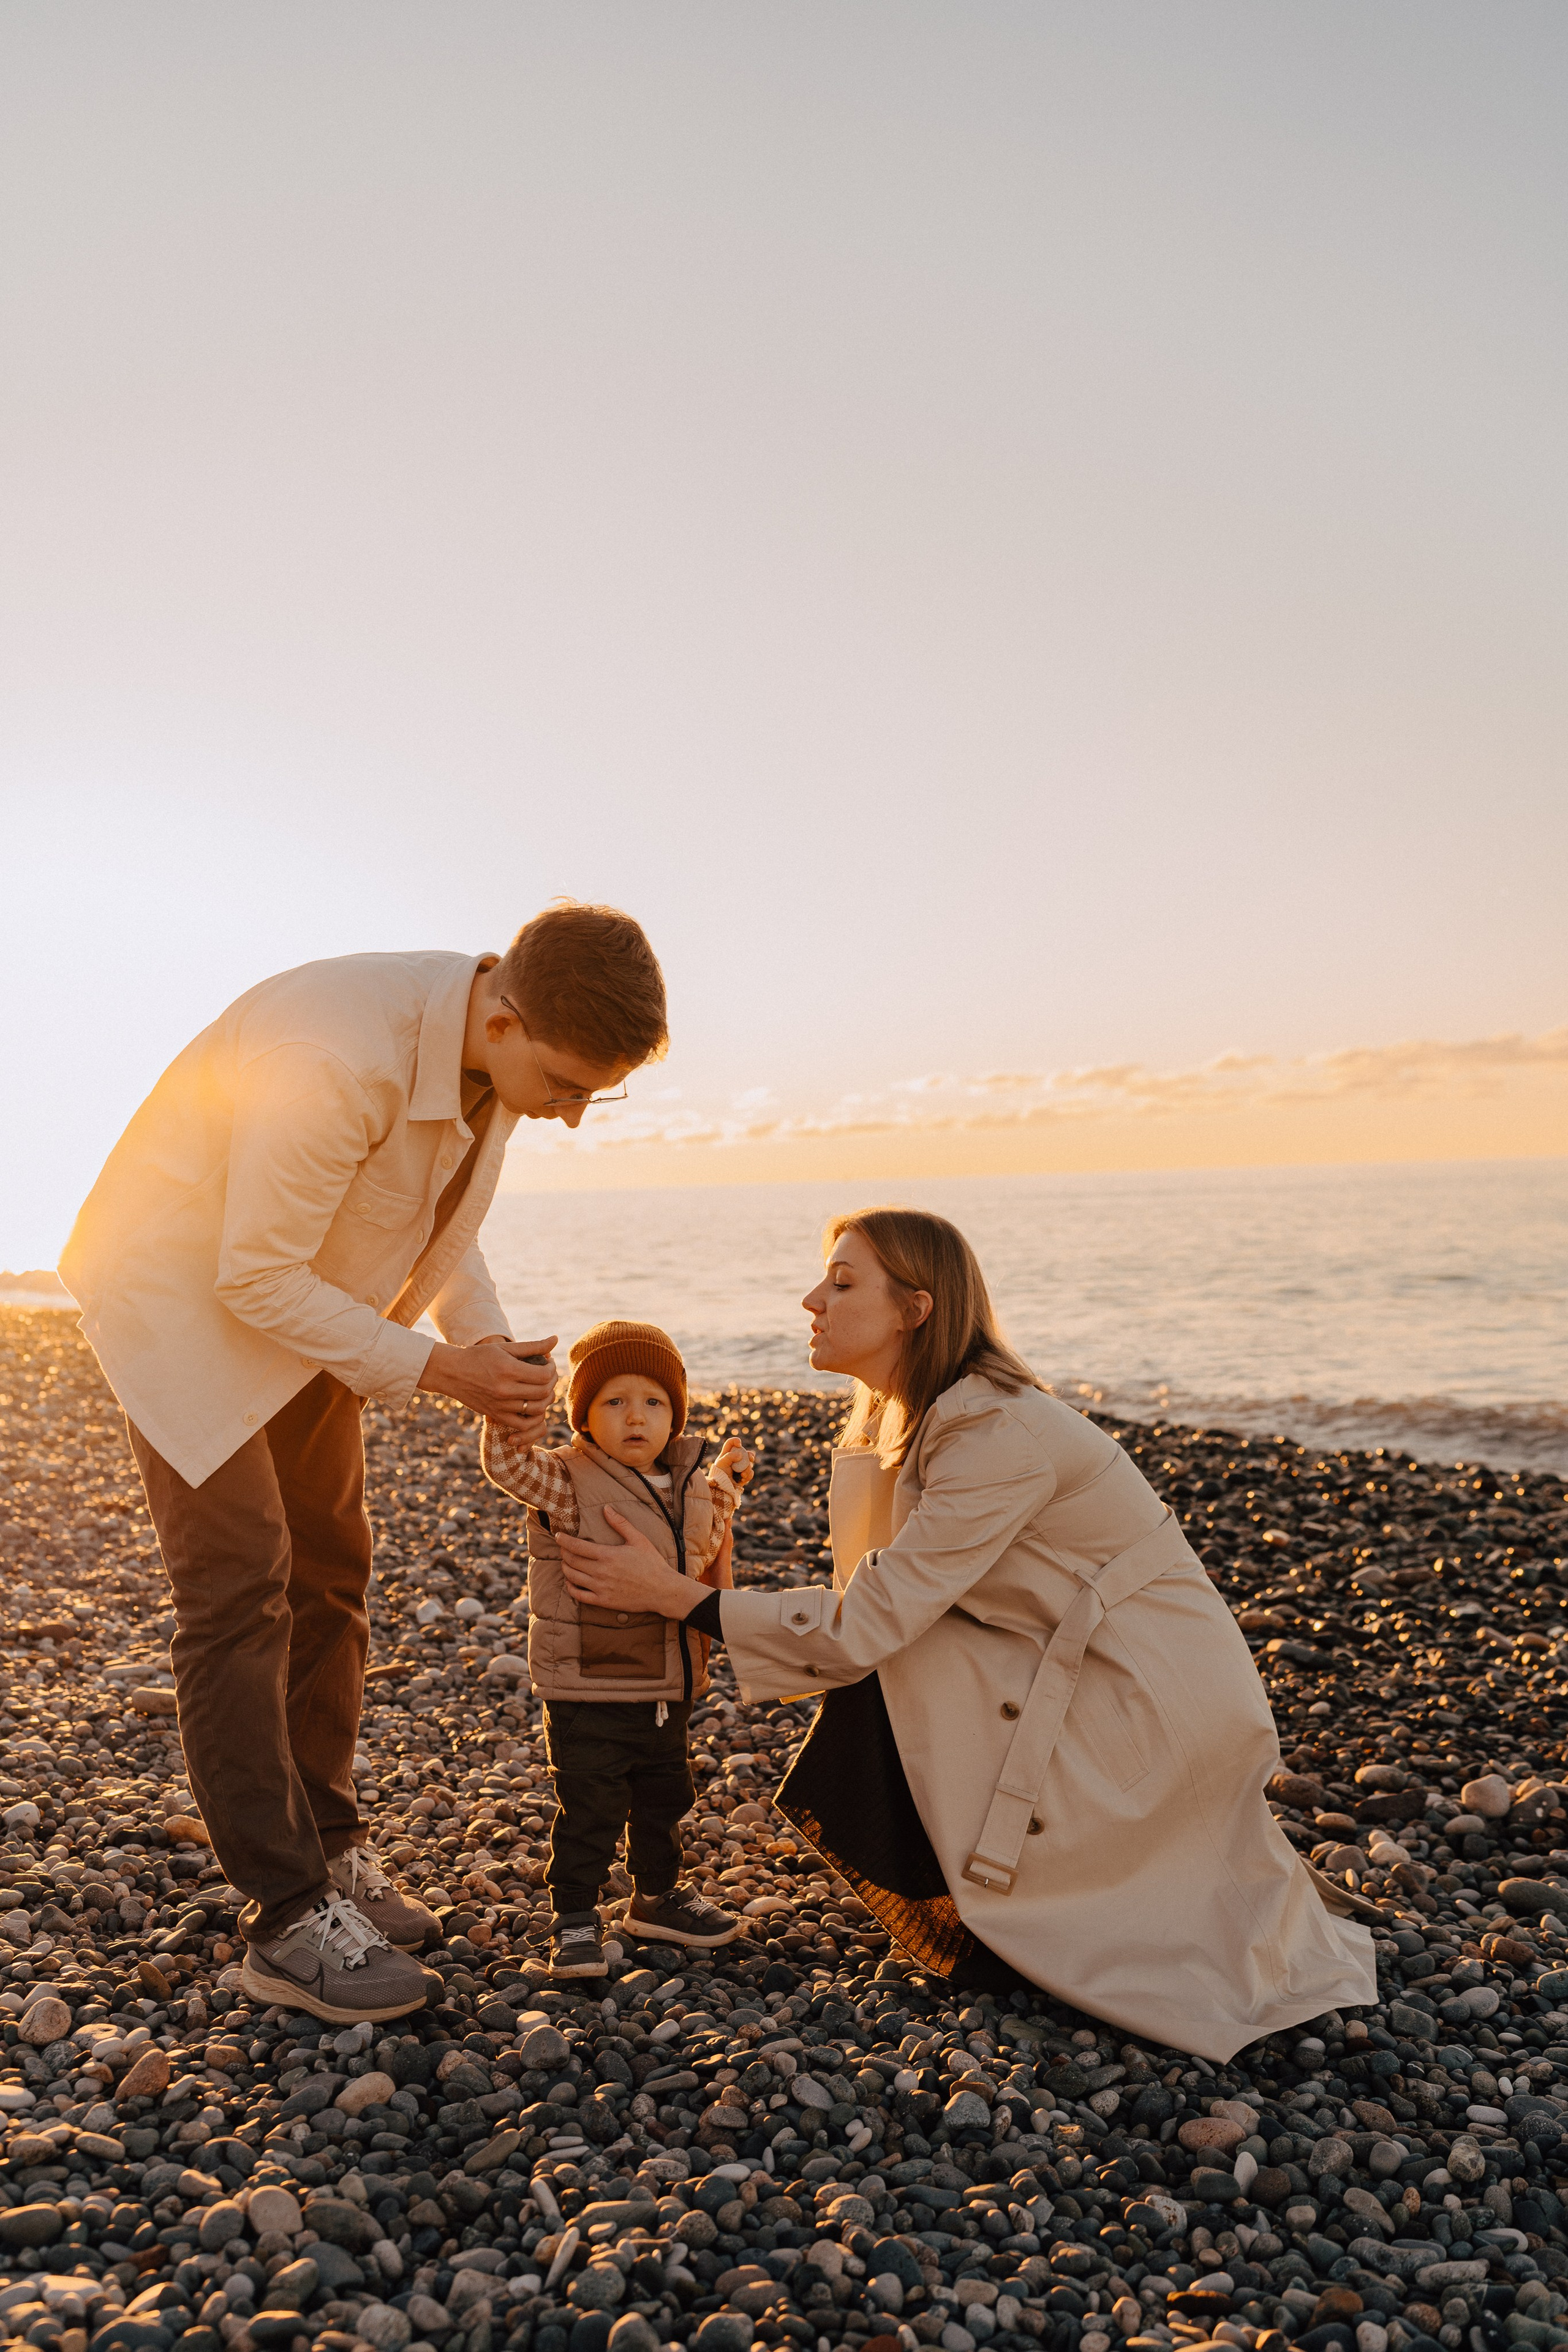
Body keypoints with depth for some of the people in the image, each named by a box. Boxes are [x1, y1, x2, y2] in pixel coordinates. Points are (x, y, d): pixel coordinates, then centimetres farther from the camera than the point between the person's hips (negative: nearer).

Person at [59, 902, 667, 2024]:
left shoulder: (497, 1054, -11)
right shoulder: (343, 1056, -37)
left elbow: (443, 1226, 5)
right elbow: (256, 1279, -30)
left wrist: (494, 1344, -11)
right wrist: (436, 1369, -27)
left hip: (299, 1297, 8)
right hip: (187, 1294, -8)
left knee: (329, 1573, 10)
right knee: (242, 1586, -10)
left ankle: (330, 1851, 23)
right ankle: (287, 1916, -1)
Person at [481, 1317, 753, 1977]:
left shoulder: (688, 1486, 3)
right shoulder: (569, 1483, -15)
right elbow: (509, 1462, -32)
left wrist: (724, 1485, 16)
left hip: (668, 1688, 7)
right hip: (589, 1692, -6)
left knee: (665, 1799, 22)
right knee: (590, 1811, 2)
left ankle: (658, 1897, 43)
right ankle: (574, 1920, 22)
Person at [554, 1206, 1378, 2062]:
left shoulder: (1001, 1434, -25)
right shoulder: (909, 1416, 3)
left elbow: (869, 1623, -26)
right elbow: (888, 1613, 5)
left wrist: (671, 1595, -23)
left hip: (1159, 1706, -9)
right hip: (1101, 1677, 9)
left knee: (883, 1672, -14)